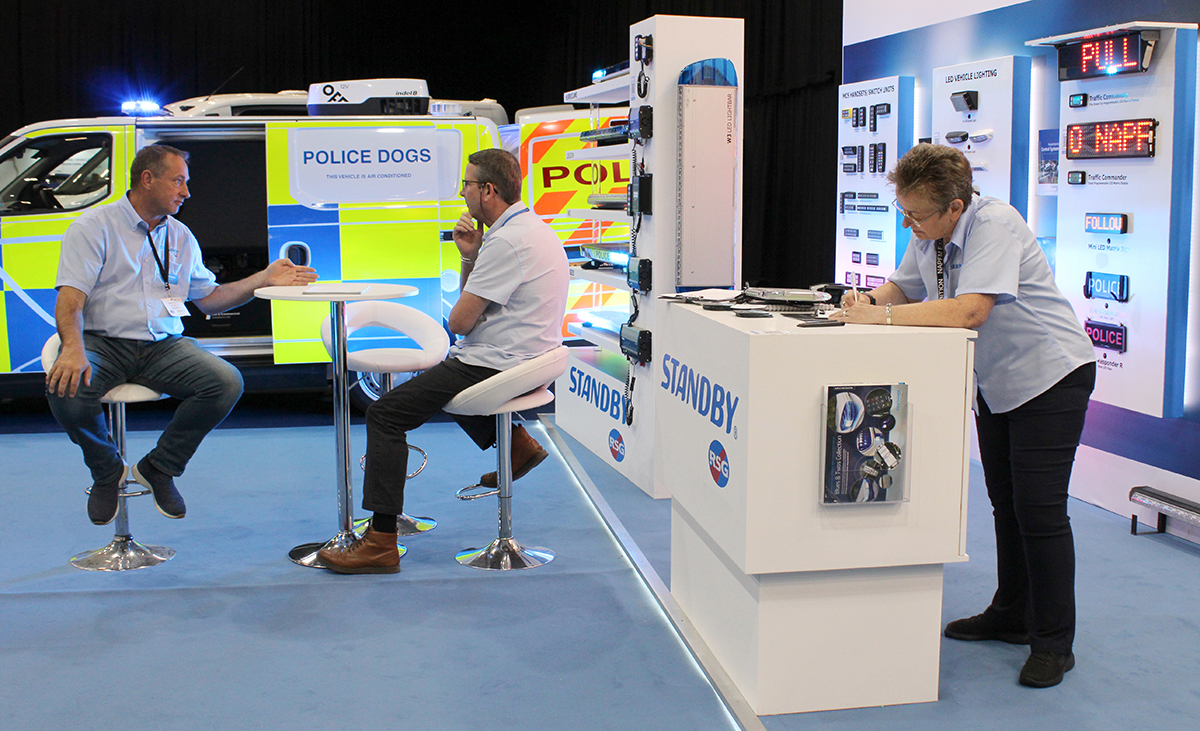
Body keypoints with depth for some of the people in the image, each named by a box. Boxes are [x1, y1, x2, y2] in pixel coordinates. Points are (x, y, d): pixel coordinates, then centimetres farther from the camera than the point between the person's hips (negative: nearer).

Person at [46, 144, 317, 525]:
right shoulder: (93, 228, 1)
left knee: (227, 382, -22)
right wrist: (74, 349, -30)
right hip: (102, 342, -4)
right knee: (65, 389, -35)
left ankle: (159, 468, 0)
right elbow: (70, 298, -10)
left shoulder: (181, 237, 18)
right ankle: (107, 471, -1)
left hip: (164, 347, 4)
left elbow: (209, 298, 21)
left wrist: (264, 278, 9)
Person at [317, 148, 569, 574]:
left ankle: (381, 542, -14)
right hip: (522, 362, 11)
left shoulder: (507, 241, -20)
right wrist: (470, 257, 1)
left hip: (497, 364, -11)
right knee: (444, 374, 36)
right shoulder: (532, 228, 14)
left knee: (386, 413, -12)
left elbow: (460, 321, -19)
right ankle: (515, 444, 28)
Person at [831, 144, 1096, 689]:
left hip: (1049, 374, -8)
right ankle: (1011, 616, 28)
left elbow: (969, 311, -37)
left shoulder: (995, 224, -27)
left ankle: (1053, 643, 3)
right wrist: (870, 299, -12)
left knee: (1039, 507, -8)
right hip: (996, 379, 8)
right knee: (1004, 501, 14)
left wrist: (881, 316, -33)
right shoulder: (928, 234, -3)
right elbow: (905, 287, 11)